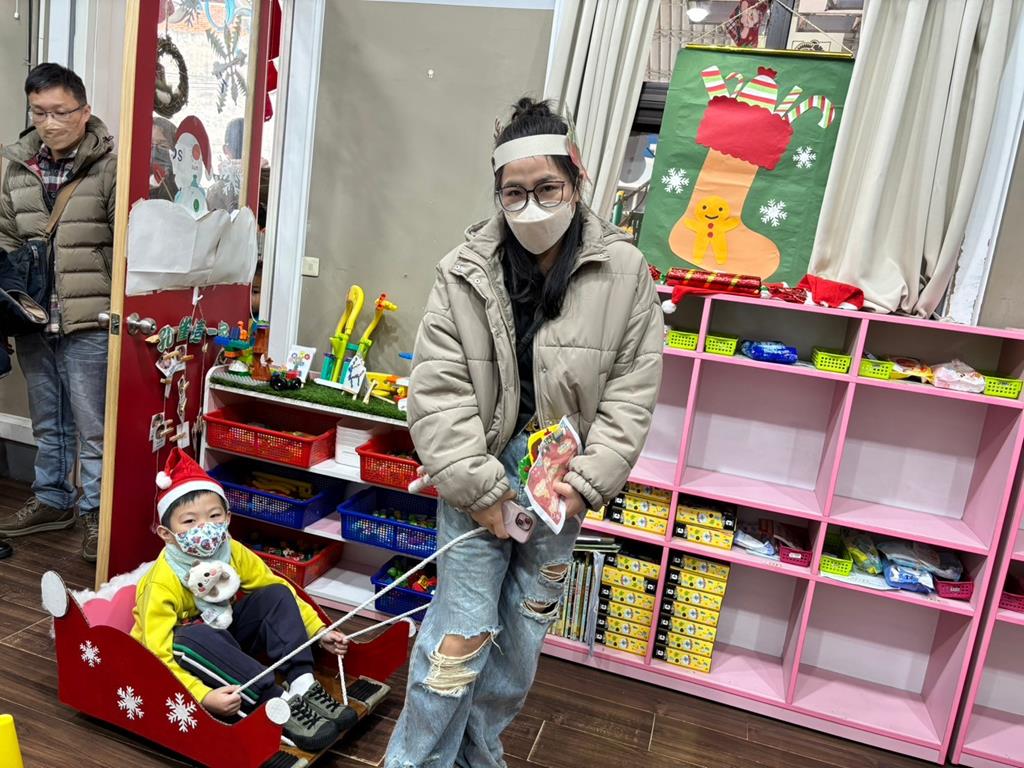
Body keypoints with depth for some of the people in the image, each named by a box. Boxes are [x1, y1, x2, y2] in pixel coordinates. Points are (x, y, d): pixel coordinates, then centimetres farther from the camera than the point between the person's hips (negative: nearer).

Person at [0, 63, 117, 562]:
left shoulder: (109, 167, -8)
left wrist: (116, 312, -13)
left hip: (88, 323, -6)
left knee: (93, 426, 2)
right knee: (48, 422, 19)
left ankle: (97, 513, 16)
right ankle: (51, 501, 35)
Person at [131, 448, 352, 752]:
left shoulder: (233, 553, -13)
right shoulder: (163, 583, -28)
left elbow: (280, 591, -3)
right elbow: (159, 656, -33)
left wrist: (318, 631, -10)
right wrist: (204, 697, -45)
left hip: (225, 632, 5)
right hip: (183, 653, -5)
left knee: (276, 594, -13)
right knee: (195, 638, -38)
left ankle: (302, 684, -24)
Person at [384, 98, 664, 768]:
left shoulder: (624, 271, -4)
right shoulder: (466, 273, -6)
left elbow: (632, 392, -4)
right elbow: (438, 391, -9)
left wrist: (588, 483, -11)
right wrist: (478, 488, -14)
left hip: (562, 481, 2)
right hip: (479, 476, -2)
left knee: (524, 633, 16)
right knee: (463, 631, -1)